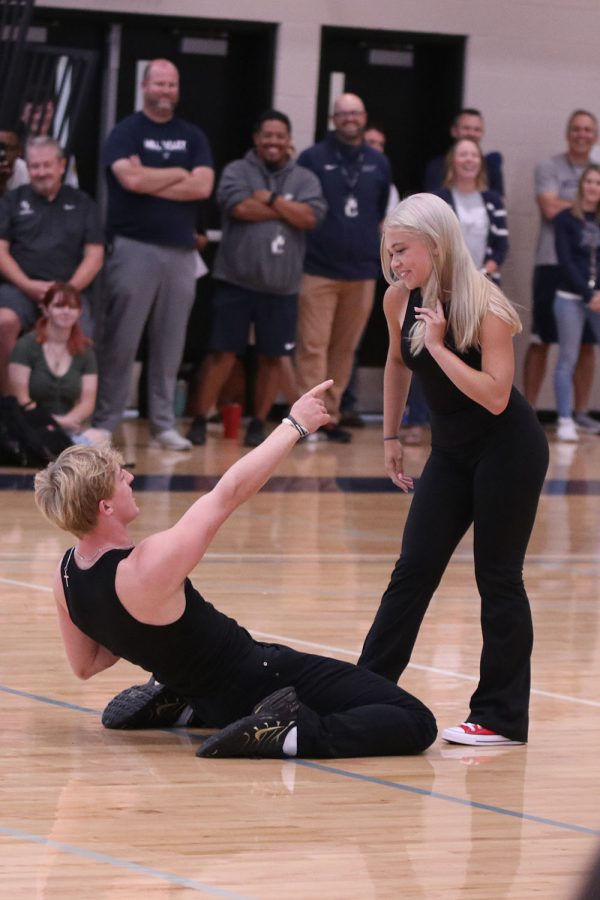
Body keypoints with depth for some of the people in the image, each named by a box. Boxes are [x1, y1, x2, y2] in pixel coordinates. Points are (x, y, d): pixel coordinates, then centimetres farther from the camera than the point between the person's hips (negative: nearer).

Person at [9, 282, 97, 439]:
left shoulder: (85, 351, 12)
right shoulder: (26, 346, 0)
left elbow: (88, 401, 6)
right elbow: (21, 398, -5)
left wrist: (66, 421, -15)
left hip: (68, 431, 3)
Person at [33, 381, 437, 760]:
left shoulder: (67, 575, -4)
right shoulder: (149, 568, -28)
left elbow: (84, 665, 11)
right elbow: (231, 491, -22)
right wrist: (295, 425, -12)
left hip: (210, 700, 9)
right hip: (257, 678, -9)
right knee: (416, 722, -16)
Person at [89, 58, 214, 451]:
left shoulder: (193, 136, 13)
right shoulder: (126, 131, 1)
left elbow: (202, 187, -2)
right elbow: (131, 179, -16)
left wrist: (151, 180, -7)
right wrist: (178, 174, -3)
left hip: (181, 251, 4)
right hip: (134, 247, -4)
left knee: (171, 343, 5)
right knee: (121, 340, -5)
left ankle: (164, 423, 10)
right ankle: (104, 421, -1)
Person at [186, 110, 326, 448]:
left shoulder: (305, 179, 8)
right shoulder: (237, 171, 2)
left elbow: (311, 217, -7)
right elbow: (239, 207, -16)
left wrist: (270, 199, -9)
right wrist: (287, 210, -7)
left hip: (282, 287, 2)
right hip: (236, 281, -2)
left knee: (273, 356, 6)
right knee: (223, 352, -1)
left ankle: (259, 423, 16)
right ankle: (200, 420, 6)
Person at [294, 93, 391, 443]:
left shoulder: (379, 163, 9)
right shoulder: (313, 158, -2)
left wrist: (376, 249, 12)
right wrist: (302, 247, -3)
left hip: (362, 271, 4)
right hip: (319, 269, -4)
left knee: (345, 348, 9)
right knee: (314, 346, -8)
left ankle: (331, 416, 16)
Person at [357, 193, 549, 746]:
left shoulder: (486, 308, -22)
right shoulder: (400, 301, -5)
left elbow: (495, 396, -28)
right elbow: (398, 362, 15)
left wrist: (438, 344, -30)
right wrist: (391, 435, 17)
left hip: (508, 450, -6)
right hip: (451, 451, 6)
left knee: (498, 577, -2)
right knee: (413, 571, 5)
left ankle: (502, 716, 4)